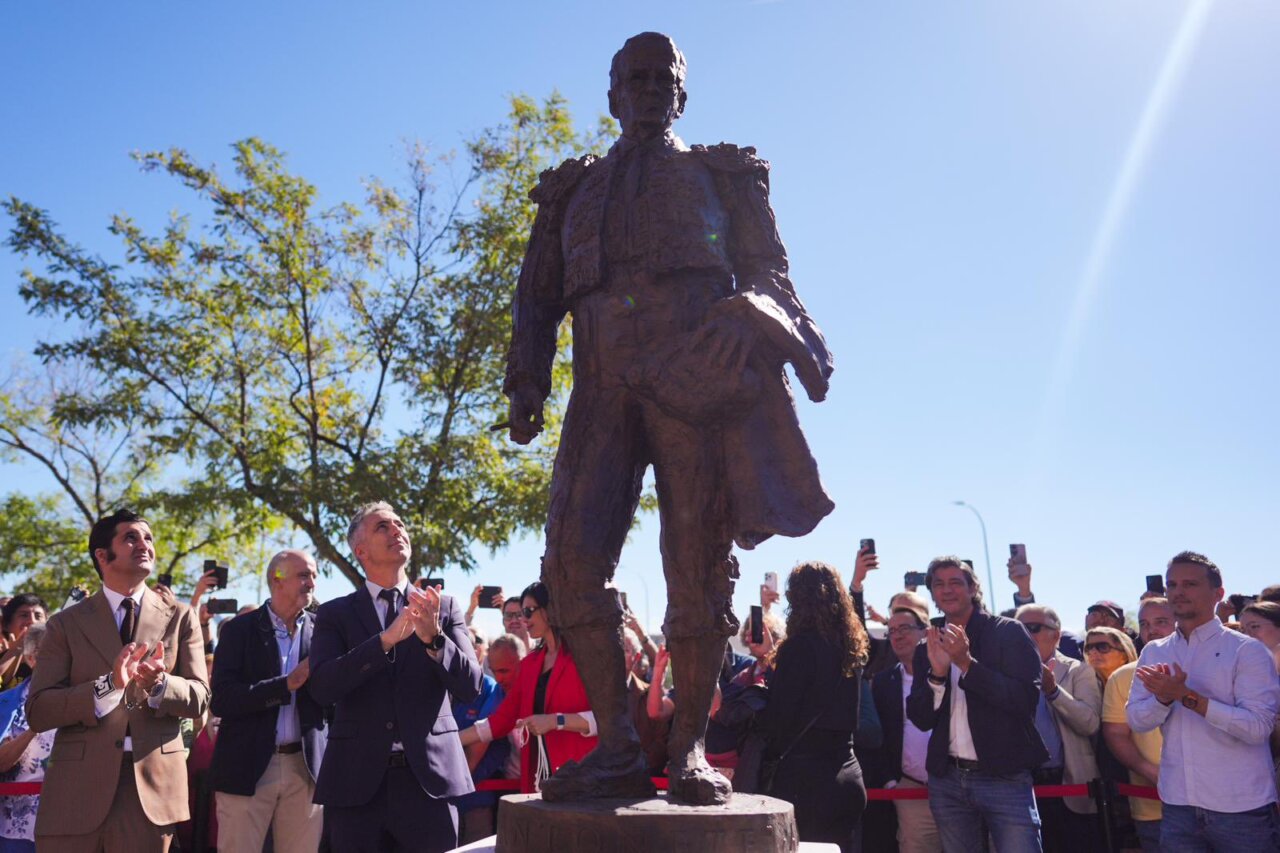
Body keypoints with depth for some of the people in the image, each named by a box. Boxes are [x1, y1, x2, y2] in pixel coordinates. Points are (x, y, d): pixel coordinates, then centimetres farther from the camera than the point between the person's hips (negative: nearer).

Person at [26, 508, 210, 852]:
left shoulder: (179, 617, 6)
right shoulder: (67, 623, 4)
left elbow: (199, 699, 1)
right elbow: (37, 711, -4)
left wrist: (159, 684, -20)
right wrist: (107, 685, -19)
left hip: (152, 784, 1)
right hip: (76, 786, 0)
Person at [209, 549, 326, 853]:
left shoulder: (321, 630, 6)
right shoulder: (240, 630, 0)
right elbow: (221, 701, -10)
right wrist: (287, 684, -18)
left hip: (305, 767, 2)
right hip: (247, 766, -2)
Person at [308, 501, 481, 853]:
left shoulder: (444, 607, 7)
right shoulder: (334, 614, 5)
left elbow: (469, 686, -1)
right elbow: (322, 687, -10)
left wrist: (433, 637, -19)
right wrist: (386, 639, -21)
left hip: (429, 777, 0)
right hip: (356, 782, 0)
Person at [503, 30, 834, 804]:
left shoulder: (721, 175, 21)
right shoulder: (575, 190, 27)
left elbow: (766, 273, 12)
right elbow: (538, 297, 22)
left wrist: (794, 343, -8)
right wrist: (527, 388, 7)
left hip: (698, 384, -2)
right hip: (606, 388, 3)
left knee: (699, 566, -5)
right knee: (573, 557, -12)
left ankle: (690, 749, 4)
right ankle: (618, 749, -4)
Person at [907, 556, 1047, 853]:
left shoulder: (1009, 632, -3)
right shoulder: (928, 648, 8)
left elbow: (1027, 698, -14)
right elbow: (920, 719, 3)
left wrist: (967, 663, -22)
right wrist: (937, 673, -14)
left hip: (1006, 780, -4)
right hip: (947, 781, 4)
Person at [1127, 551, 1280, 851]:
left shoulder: (1247, 650, -5)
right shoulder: (1154, 653, 9)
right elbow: (1136, 719, 2)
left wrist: (1188, 697, -22)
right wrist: (1163, 698, -17)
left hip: (1241, 810, -4)